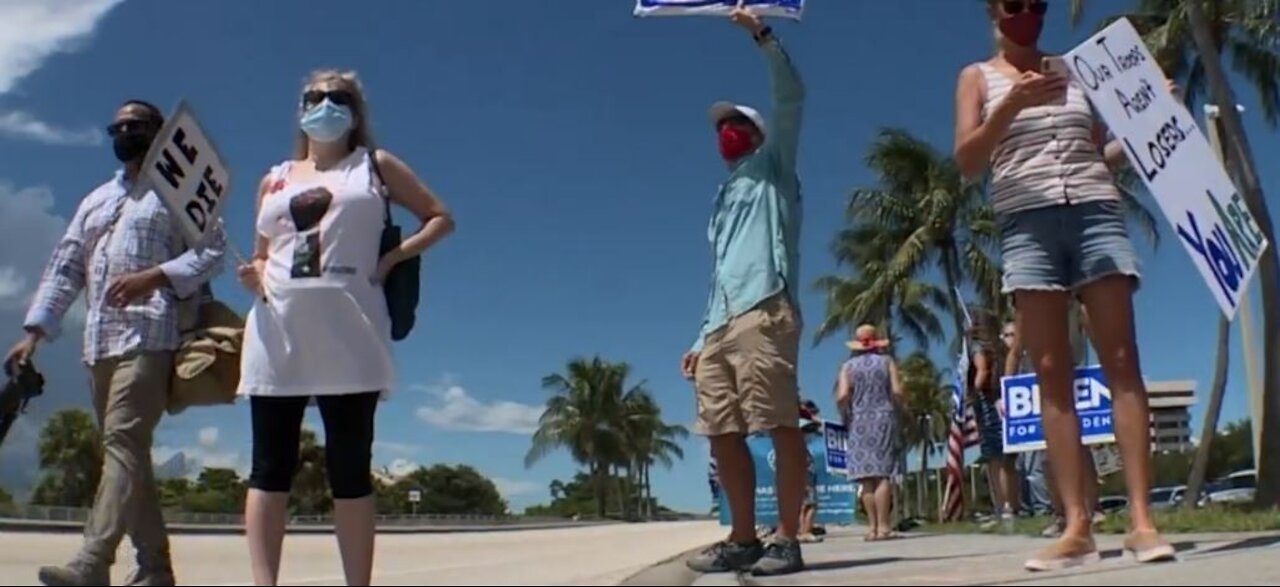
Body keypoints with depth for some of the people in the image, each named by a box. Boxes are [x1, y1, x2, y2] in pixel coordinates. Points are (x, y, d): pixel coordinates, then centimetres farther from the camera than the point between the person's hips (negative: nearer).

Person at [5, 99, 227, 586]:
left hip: (150, 337, -7)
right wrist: (34, 332, 9)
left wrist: (153, 277, -20)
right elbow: (64, 268, 19)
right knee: (126, 452, 5)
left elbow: (213, 249, -6)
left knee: (123, 442, -18)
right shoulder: (95, 201, 26)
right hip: (99, 342, 7)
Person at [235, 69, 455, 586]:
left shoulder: (376, 166, 14)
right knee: (270, 466, -1)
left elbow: (441, 218, 13)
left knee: (350, 468, -1)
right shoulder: (275, 180, 20)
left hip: (348, 335, -3)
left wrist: (392, 259, -1)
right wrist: (253, 277, 1)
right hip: (277, 333, 3)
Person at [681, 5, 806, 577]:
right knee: (723, 434, 3)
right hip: (720, 325, 8)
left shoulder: (773, 166, 17)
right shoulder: (724, 199, 35)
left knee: (780, 426, -11)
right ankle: (744, 540, 9)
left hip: (764, 313, -7)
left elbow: (791, 97, 2)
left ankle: (788, 540, -10)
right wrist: (702, 337, 22)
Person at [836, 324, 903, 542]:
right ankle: (883, 526, -9)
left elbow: (842, 396, -8)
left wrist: (845, 417, 8)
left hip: (859, 423, 0)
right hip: (884, 419, 0)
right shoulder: (887, 362, 5)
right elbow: (898, 391, -6)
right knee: (883, 474, -3)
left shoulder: (848, 366, 4)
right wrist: (895, 407, 13)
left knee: (866, 477, 1)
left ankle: (873, 526, -1)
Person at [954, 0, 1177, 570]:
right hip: (1027, 225, -2)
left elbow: (1102, 154, 21)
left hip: (1097, 213, 2)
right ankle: (1077, 526, -7)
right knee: (1052, 373, -7)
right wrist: (1013, 105, -15)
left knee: (1121, 362, -8)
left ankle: (1142, 518, -9)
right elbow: (967, 161, -2)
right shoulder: (978, 77, 13)